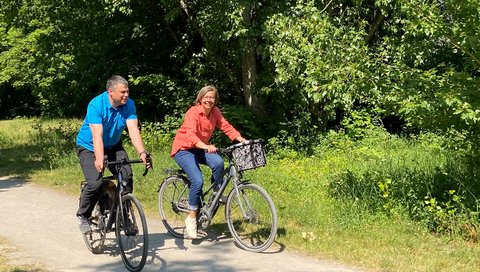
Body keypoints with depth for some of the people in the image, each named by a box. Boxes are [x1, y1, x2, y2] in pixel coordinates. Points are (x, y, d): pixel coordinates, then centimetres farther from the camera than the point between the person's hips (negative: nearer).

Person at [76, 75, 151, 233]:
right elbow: (97, 135, -34)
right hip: (89, 147, -4)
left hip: (113, 146, 4)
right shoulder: (96, 105, -26)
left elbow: (133, 130, -23)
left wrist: (142, 153, -38)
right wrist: (99, 159, -48)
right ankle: (83, 216, 4)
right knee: (95, 183, -22)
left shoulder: (129, 105, -13)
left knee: (127, 176, -17)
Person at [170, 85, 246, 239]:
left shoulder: (215, 112, -4)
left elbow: (226, 127, -7)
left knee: (218, 163, -28)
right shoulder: (193, 112, -23)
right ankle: (191, 218, -8)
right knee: (198, 180, -25)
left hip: (201, 148, 5)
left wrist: (241, 140, -23)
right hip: (183, 149, -5)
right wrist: (206, 146, -53)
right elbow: (191, 135, -36)